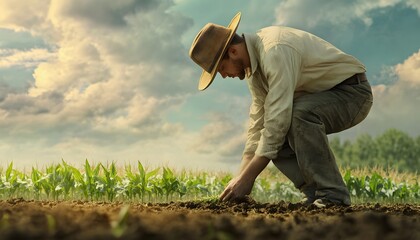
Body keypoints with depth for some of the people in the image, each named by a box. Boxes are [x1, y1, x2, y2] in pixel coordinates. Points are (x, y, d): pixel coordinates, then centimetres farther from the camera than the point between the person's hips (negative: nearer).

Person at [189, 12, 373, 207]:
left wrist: (246, 178, -29)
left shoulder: (275, 52, -30)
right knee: (272, 137, -6)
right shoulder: (253, 63, 0)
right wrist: (240, 179, -4)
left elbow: (278, 119, -33)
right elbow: (258, 122, 2)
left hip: (353, 91, -9)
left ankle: (333, 196, -23)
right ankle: (316, 193, 1)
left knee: (300, 114, -35)